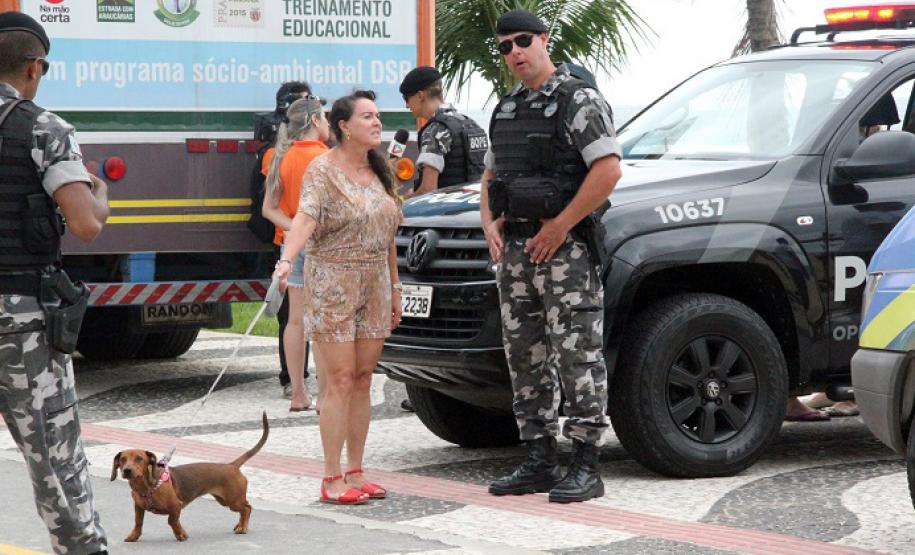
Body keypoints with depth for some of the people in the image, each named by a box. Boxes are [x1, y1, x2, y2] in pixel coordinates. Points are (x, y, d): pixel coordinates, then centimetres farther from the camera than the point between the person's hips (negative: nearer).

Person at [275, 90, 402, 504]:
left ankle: (354, 473, 15)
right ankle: (332, 480, -2)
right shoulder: (323, 169, -9)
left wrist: (394, 287, 17)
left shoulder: (379, 171, 13)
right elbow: (305, 217, -24)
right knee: (339, 382, -7)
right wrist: (286, 260, -40)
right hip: (332, 286, -7)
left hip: (375, 286, 7)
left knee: (362, 381, 8)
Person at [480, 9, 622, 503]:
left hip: (564, 248, -8)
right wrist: (490, 222, 7)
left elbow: (608, 170, -17)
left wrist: (559, 226, -17)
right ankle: (539, 463, 16)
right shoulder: (506, 109, 17)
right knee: (525, 357, 10)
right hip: (514, 250, 8)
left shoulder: (577, 100, -7)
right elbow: (491, 176, 27)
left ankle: (585, 468, -7)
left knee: (577, 355, -8)